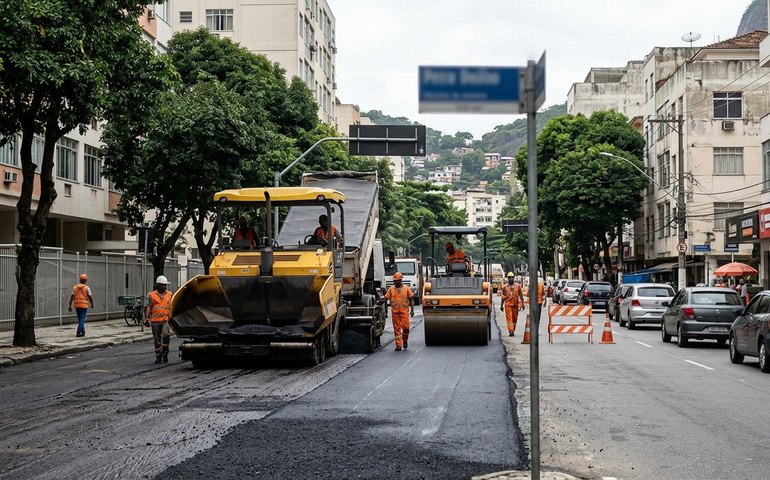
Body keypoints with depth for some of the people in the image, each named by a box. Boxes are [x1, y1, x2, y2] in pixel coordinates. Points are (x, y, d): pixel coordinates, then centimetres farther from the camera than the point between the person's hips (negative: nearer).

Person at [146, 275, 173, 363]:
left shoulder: (169, 294, 10)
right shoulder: (152, 295, 4)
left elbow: (171, 307, 16)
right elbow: (148, 307, 3)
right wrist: (147, 318, -6)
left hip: (166, 320, 0)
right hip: (155, 321, 0)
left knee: (166, 335, -22)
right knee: (157, 339, 7)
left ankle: (165, 353, -8)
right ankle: (158, 356, 19)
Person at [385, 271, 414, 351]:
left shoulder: (406, 288, 4)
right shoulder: (391, 289, 8)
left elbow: (411, 300, 6)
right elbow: (386, 298, 5)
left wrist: (412, 310, 0)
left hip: (404, 311, -1)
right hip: (394, 312, 1)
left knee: (405, 327, -7)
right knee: (397, 329, 2)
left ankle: (405, 341, 19)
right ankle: (398, 345, 6)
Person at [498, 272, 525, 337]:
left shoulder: (517, 286, 4)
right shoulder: (505, 286, 4)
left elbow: (521, 295, 4)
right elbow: (503, 297, 9)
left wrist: (522, 304, -4)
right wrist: (501, 305, 9)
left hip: (515, 304, 1)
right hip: (508, 304, -1)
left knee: (515, 318, 9)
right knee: (509, 318, -10)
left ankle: (513, 330, 22)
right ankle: (510, 331, -15)